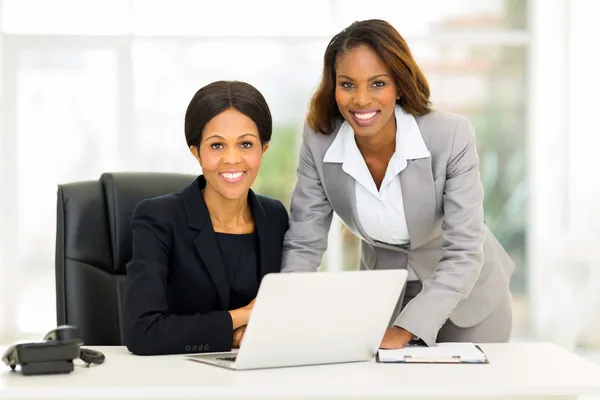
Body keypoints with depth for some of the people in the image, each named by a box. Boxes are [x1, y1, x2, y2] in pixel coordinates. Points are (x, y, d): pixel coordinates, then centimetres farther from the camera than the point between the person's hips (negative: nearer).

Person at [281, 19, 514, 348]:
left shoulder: (451, 136, -28)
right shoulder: (319, 141, -20)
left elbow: (463, 254, -29)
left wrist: (403, 331, -40)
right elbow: (302, 244, -15)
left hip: (466, 293, -2)